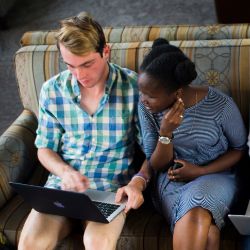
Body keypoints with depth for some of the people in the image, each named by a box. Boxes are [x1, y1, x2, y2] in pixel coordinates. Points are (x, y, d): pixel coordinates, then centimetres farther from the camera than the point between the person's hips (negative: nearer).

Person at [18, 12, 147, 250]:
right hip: (63, 184, 2)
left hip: (113, 185, -2)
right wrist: (65, 171, -11)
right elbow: (45, 148, 11)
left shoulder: (134, 87, -6)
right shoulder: (52, 90, 1)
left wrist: (138, 182, -20)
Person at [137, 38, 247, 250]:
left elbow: (240, 149, 1)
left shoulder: (221, 105, -17)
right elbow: (157, 166, -3)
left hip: (214, 175, -1)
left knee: (194, 216, -36)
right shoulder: (146, 107, -9)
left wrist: (200, 171, -14)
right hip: (172, 178, 1)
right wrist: (165, 133, -24)